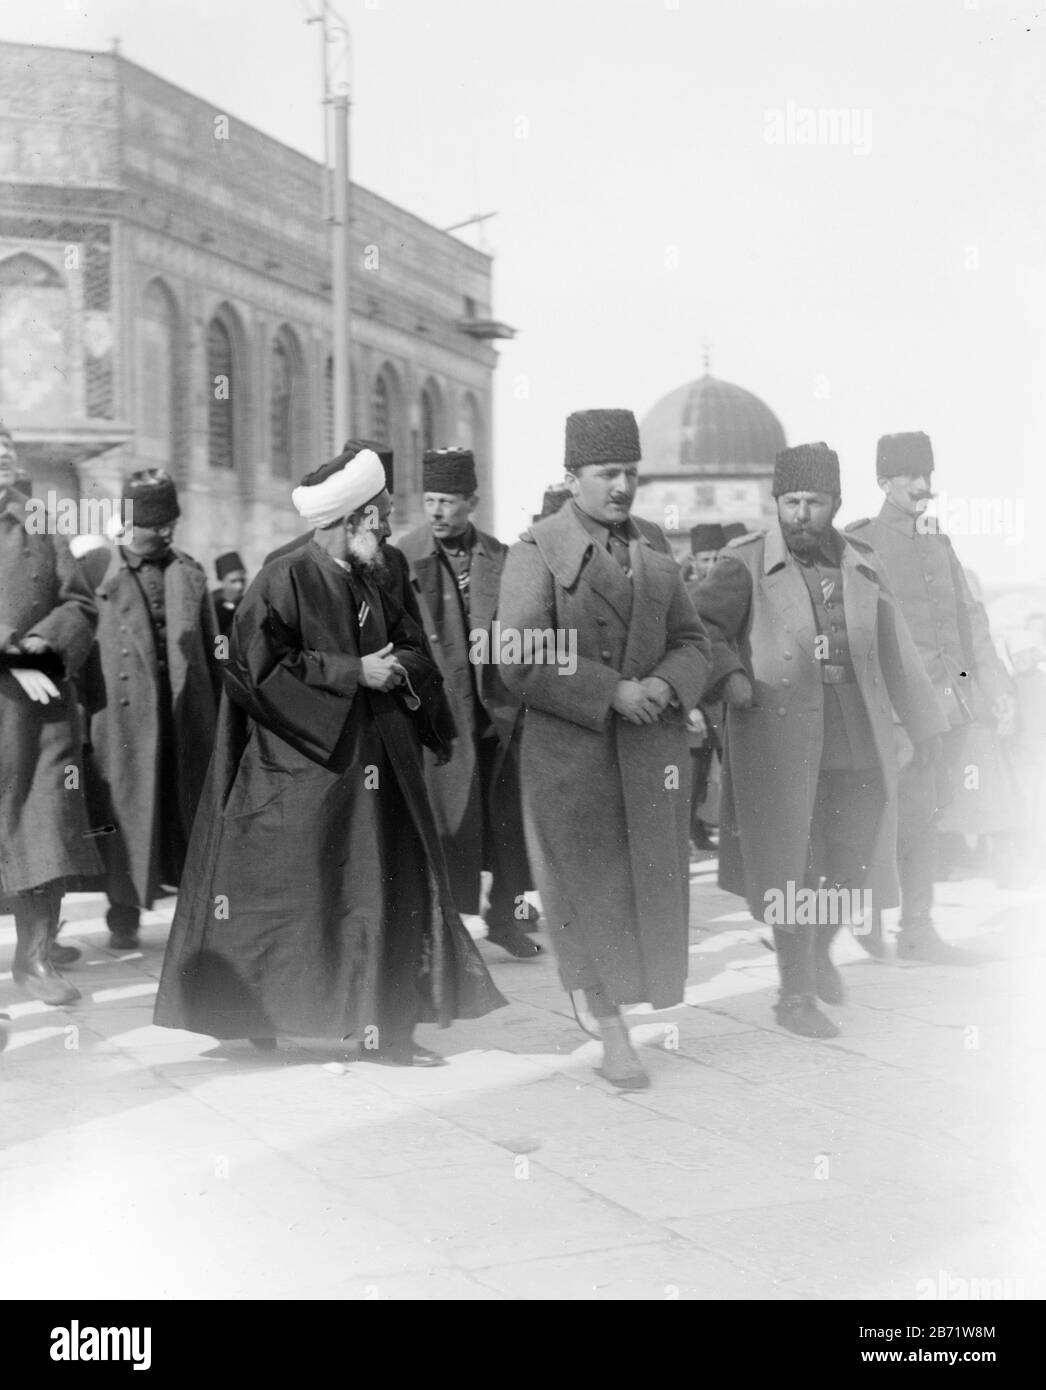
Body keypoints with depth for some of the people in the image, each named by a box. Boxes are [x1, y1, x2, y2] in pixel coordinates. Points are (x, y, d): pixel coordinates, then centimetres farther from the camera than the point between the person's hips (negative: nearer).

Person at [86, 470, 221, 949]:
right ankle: (124, 915, 11)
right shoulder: (97, 572, -1)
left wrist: (219, 709, 9)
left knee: (193, 808, 6)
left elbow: (211, 647, 13)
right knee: (127, 810, 1)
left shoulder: (189, 573, 10)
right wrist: (83, 708, -8)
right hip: (124, 710, -3)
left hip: (187, 710, 3)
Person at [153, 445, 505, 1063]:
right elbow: (261, 666, -17)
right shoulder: (285, 579, -10)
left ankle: (386, 1026, 9)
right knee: (290, 895, -1)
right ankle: (258, 1013, 14)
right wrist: (354, 672, -17)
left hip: (372, 769, 7)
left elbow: (414, 647, 19)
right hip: (301, 765, -7)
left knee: (385, 892, 3)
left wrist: (398, 667, -6)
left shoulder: (369, 584, 13)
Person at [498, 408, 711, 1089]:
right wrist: (611, 693, -18)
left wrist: (665, 685, -8)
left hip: (653, 748, 5)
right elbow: (519, 657, -14)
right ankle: (612, 1031, 11)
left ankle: (629, 1002, 23)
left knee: (653, 883, 5)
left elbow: (692, 641, 14)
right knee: (588, 887, 0)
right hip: (569, 751, -5)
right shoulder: (538, 551, -6)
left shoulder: (654, 546, 12)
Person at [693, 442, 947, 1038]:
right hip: (779, 737, -4)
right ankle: (796, 992, 13)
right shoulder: (746, 564, -4)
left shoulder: (862, 563, 9)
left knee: (855, 857, 10)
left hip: (859, 739, 4)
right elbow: (701, 625, -8)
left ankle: (820, 949, 38)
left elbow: (896, 648, 15)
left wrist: (924, 721, 18)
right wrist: (729, 673, -26)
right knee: (790, 863, 0)